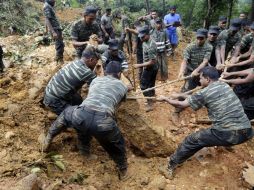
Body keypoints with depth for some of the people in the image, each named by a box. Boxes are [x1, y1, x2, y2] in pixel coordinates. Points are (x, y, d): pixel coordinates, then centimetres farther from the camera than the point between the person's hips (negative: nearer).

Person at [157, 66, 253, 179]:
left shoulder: (205, 92, -6)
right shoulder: (225, 86, 15)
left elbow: (181, 105, 4)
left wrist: (165, 99, 19)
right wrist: (181, 95, 32)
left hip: (228, 135, -7)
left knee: (191, 141, 8)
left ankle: (171, 167, 20)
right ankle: (226, 144, 56)